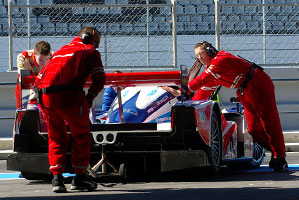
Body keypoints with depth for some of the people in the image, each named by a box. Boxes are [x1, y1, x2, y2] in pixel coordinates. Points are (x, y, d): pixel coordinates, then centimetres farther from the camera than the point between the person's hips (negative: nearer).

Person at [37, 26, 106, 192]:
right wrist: (89, 99, 11)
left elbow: (40, 77, 26)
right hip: (69, 94, -5)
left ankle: (56, 177, 8)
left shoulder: (60, 51, 31)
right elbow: (99, 79, 1)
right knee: (81, 135, 12)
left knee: (56, 137, 18)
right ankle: (80, 178, 15)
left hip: (45, 96, 5)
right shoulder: (90, 52, 15)